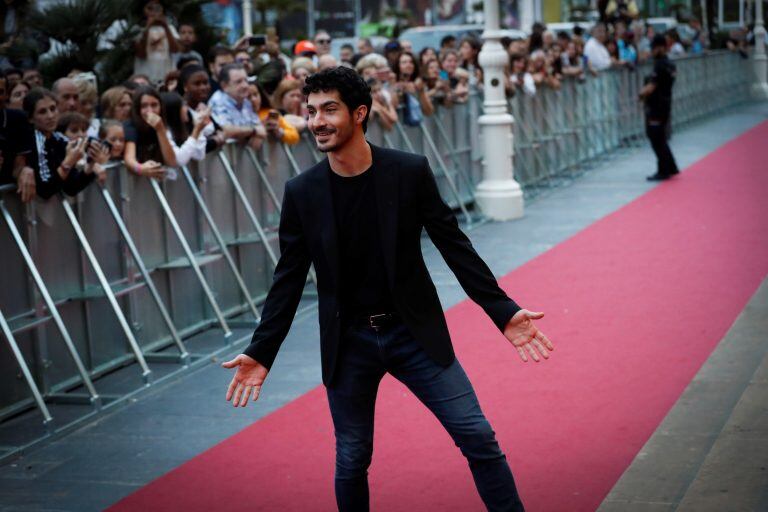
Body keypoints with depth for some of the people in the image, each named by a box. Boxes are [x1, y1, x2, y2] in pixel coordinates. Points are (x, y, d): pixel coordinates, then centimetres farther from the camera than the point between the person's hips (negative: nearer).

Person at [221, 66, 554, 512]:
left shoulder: (411, 171, -9)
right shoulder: (301, 192, -4)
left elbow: (455, 247, -3)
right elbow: (289, 281, 2)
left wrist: (504, 312, -8)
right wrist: (261, 352, -2)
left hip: (415, 332, -1)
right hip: (348, 344, 1)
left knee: (478, 438, -3)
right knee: (352, 460, 8)